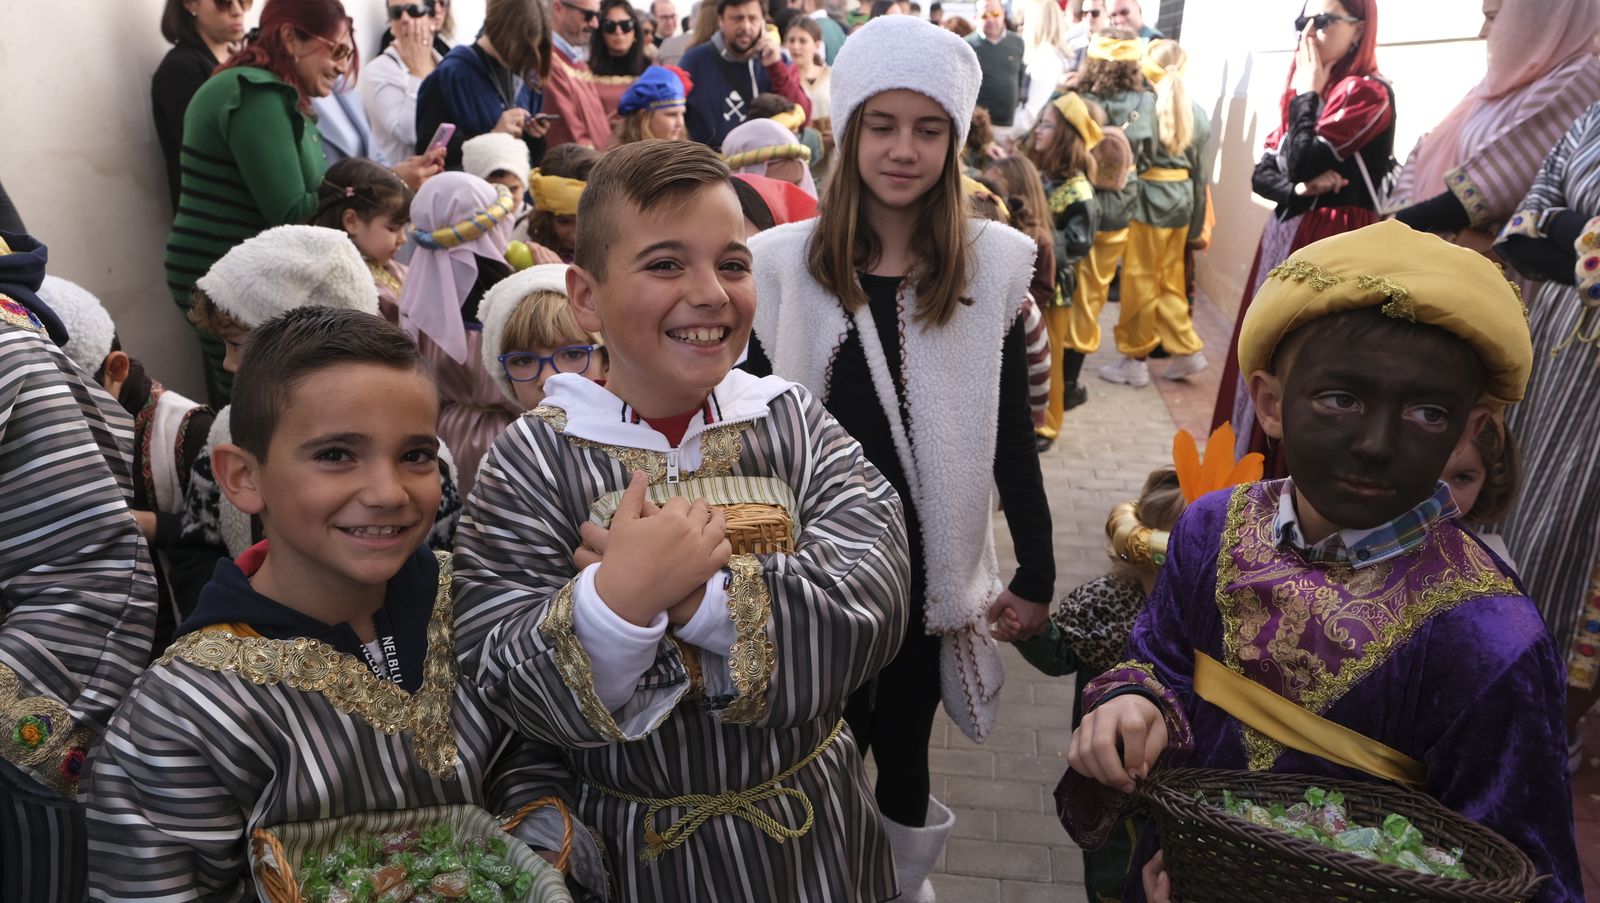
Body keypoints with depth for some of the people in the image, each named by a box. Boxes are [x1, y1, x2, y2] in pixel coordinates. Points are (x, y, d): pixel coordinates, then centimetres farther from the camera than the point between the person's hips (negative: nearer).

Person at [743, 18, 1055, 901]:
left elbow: (1010, 430, 0)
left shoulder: (994, 264, -4)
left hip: (931, 563, 1)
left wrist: (1036, 570, 0)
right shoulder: (785, 262, -7)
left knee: (903, 745, 17)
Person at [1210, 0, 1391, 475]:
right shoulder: (1308, 89, 16)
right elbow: (1263, 173, 11)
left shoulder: (1367, 92, -10)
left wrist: (1308, 92, -8)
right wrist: (1300, 189, -9)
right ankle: (1251, 469, 21)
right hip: (1288, 235, 9)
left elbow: (1303, 163, -20)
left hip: (1332, 244, -9)